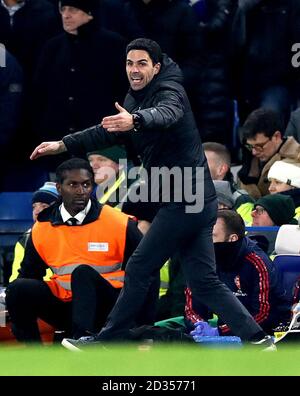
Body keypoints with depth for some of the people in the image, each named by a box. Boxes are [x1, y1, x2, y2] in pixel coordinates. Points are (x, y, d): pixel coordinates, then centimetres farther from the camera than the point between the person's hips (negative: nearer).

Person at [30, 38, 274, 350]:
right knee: (204, 282, 6)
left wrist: (135, 120, -58)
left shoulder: (170, 91, -14)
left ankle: (108, 339, 8)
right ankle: (256, 338, 3)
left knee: (138, 269, -2)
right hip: (197, 203, 9)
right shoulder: (134, 99, 14)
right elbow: (108, 132, 23)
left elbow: (166, 114, -38)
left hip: (184, 202, -9)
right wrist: (62, 145, 18)